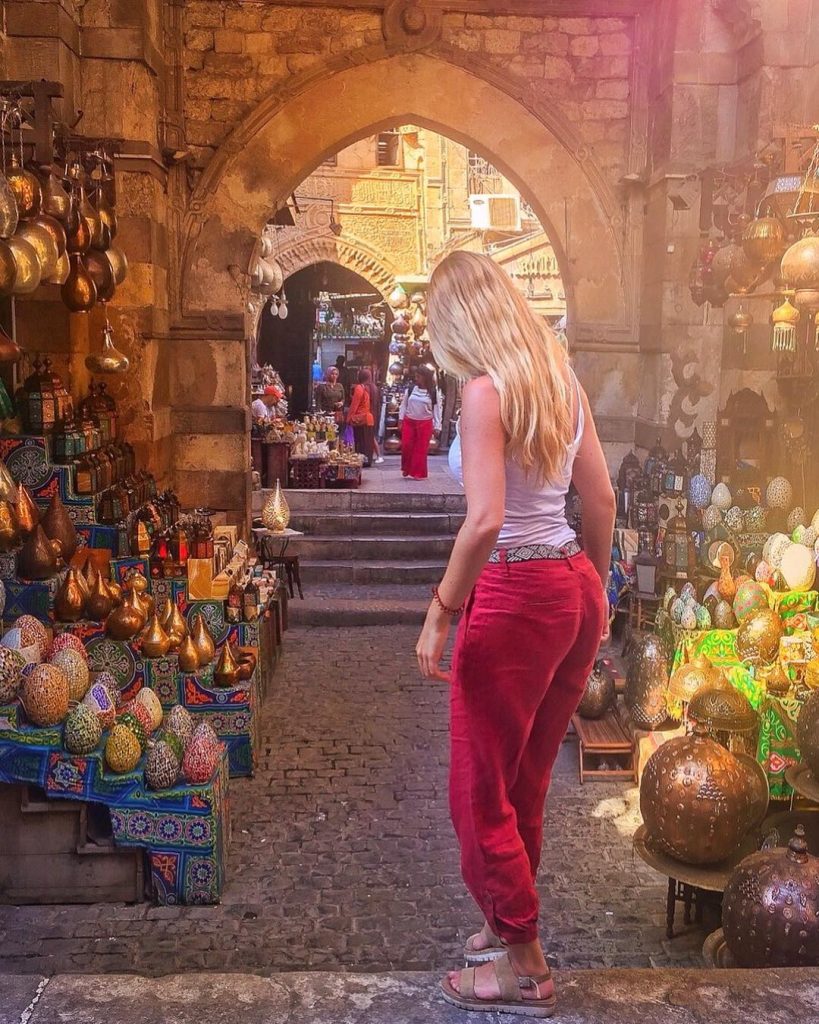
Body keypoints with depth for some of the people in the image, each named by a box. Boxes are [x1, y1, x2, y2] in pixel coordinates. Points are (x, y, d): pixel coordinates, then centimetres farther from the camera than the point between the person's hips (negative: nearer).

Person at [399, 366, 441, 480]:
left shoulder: (433, 392, -4)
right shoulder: (410, 389, 0)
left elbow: (437, 409, -1)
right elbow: (404, 404, 7)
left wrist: (437, 426, -3)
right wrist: (401, 419, 2)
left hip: (425, 423, -2)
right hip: (409, 421, 2)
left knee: (421, 449, 2)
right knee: (406, 446, -2)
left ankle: (418, 473, 11)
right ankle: (407, 468, 21)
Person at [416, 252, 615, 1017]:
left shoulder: (486, 390, -15)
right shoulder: (560, 379, 8)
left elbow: (485, 521, -25)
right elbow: (601, 500, 11)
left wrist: (438, 615, -18)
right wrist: (594, 592, 22)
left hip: (515, 596, -8)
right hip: (574, 586, 8)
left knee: (482, 791, 7)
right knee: (525, 781, 21)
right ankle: (510, 923, 37)